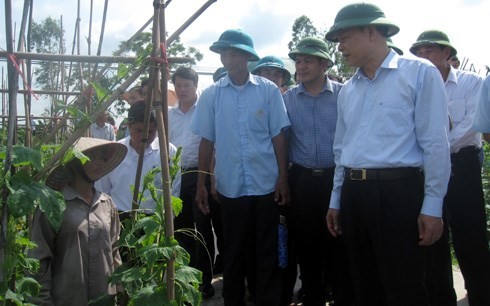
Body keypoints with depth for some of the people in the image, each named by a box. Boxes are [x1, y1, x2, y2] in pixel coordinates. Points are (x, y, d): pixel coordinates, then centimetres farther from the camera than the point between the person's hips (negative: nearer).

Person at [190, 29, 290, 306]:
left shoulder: (269, 90, -1)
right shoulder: (211, 95, 3)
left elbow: (278, 137, 1)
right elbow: (207, 141, 5)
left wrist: (283, 178, -3)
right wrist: (201, 184, 3)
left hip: (266, 185, -1)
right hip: (230, 187, 1)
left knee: (268, 252, 7)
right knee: (234, 253, 12)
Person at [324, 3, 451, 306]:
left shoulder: (420, 73, -3)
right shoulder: (348, 90, 15)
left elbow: (435, 144, -8)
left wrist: (432, 206, -12)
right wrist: (336, 201, 19)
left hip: (398, 191, -6)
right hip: (354, 194, 6)